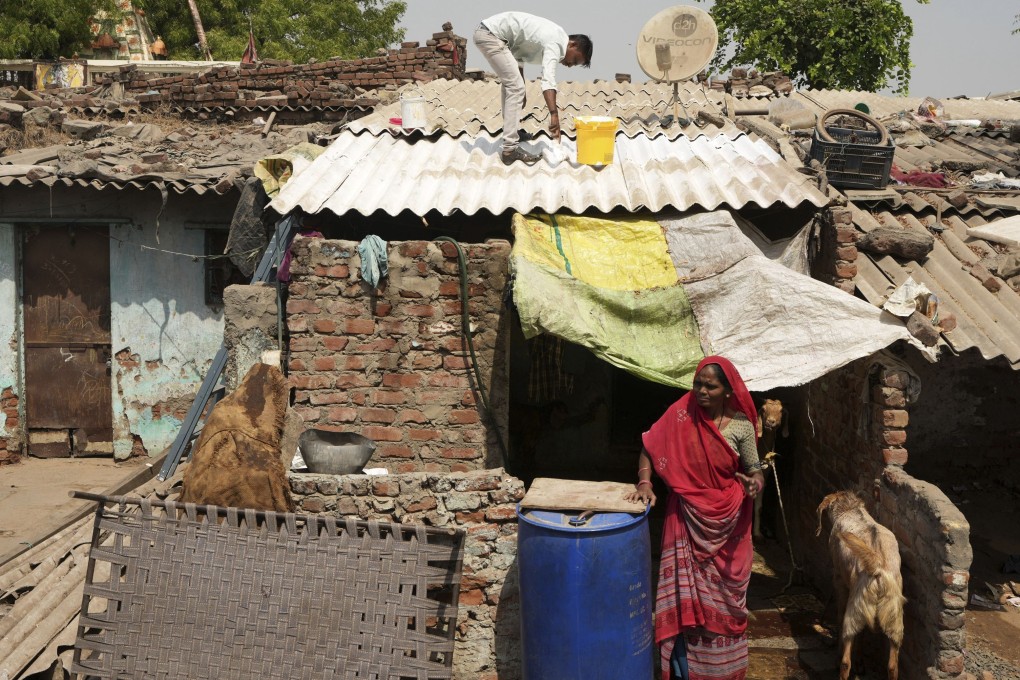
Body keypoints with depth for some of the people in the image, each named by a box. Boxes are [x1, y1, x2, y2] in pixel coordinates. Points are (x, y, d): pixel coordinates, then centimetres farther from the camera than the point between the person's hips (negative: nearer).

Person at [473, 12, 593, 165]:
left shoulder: (554, 35, 15)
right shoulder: (555, 42, -14)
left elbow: (519, 56, 21)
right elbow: (548, 80, -30)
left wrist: (521, 94, 18)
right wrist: (554, 114, -39)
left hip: (486, 31, 11)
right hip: (491, 34, -11)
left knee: (511, 83, 24)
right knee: (516, 87, -13)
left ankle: (510, 131, 37)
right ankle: (510, 149, -16)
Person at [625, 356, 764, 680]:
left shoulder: (741, 424, -8)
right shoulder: (681, 413, -9)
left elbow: (754, 469, -1)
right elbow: (650, 446, -3)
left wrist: (756, 483, -23)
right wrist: (644, 483, -17)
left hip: (727, 521, 1)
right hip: (688, 517, -1)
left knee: (723, 595, 14)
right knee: (685, 595, 2)